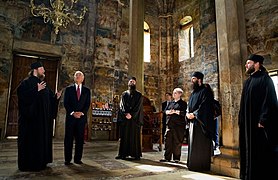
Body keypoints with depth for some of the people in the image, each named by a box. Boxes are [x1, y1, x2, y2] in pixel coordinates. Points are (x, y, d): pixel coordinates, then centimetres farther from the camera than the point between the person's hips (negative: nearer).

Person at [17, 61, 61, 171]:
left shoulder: (44, 85, 16)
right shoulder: (27, 82, -5)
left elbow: (50, 99, 15)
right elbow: (24, 95, -21)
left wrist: (56, 97, -3)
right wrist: (37, 90, -25)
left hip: (43, 118, 8)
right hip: (31, 117, -8)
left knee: (42, 138, 10)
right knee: (31, 139, -3)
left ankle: (40, 161, 19)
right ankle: (29, 164, 7)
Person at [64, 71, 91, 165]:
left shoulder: (87, 90, 11)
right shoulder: (69, 89, 8)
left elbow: (87, 104, 5)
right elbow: (66, 103, 1)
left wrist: (82, 113, -10)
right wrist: (72, 113, -11)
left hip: (81, 117, 1)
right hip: (70, 117, -1)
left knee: (80, 139, 3)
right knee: (68, 138, 2)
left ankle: (78, 159, 12)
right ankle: (67, 159, 10)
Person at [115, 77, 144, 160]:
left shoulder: (139, 95, 7)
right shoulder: (124, 94, 14)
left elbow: (138, 106, -3)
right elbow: (122, 105, 4)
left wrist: (131, 114, -14)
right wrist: (126, 114, -11)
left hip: (135, 118, -2)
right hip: (124, 117, 2)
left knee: (135, 135, -1)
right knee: (124, 136, 3)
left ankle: (136, 154, 3)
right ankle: (123, 153, 8)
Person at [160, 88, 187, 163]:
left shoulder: (183, 103, 3)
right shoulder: (171, 103, 20)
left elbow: (184, 112, -11)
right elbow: (165, 110, 11)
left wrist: (175, 111, -16)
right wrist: (169, 112, -9)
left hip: (178, 125, -5)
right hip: (169, 124, 5)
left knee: (177, 142, 0)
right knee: (168, 140, 3)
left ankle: (176, 158, 12)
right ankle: (167, 157, 10)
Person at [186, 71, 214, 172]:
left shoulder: (205, 91, -6)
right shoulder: (193, 93, 19)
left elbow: (204, 106, -16)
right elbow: (189, 106, 18)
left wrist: (194, 114, -17)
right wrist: (188, 114, -1)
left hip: (201, 122, -8)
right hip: (193, 122, 8)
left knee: (201, 145, -3)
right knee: (193, 144, 11)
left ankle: (201, 166, 6)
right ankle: (193, 165, 19)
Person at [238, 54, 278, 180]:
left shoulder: (264, 79, -6)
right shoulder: (248, 81, 17)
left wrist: (263, 120, -21)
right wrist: (241, 120, 13)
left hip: (259, 122, -8)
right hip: (247, 123, 8)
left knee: (262, 153, 0)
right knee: (249, 152, 11)